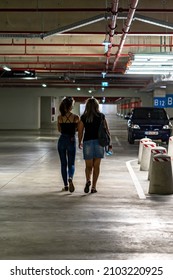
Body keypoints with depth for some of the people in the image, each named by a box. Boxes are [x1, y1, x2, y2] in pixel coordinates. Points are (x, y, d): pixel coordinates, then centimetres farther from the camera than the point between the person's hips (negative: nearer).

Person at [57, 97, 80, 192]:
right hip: (71, 141, -2)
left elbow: (59, 130, 8)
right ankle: (70, 178, -24)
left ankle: (66, 185, 14)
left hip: (62, 140, 2)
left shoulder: (59, 117, -2)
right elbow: (77, 129, -2)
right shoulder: (75, 117, -10)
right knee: (71, 164, 6)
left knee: (63, 164, 12)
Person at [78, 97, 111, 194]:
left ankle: (88, 180, -18)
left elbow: (80, 132, 0)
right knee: (96, 166, 9)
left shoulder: (83, 117, 0)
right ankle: (93, 187, 7)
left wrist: (80, 142, 15)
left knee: (88, 166, 9)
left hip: (87, 142, 0)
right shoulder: (101, 116, 1)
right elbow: (107, 130, 1)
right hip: (99, 142, 1)